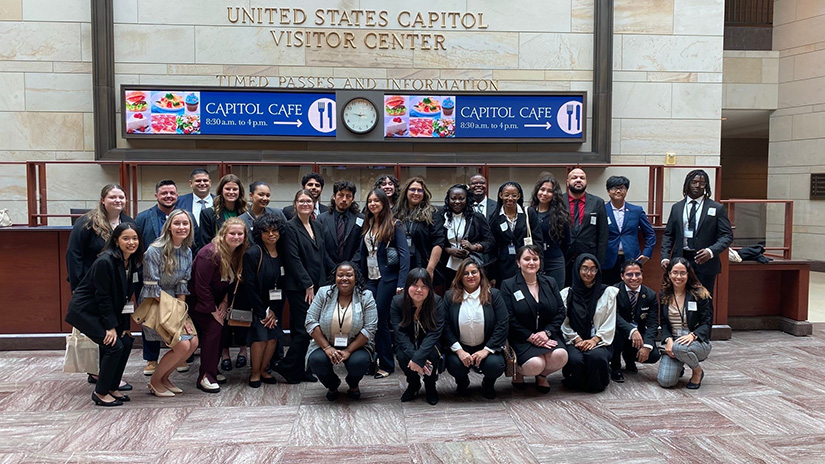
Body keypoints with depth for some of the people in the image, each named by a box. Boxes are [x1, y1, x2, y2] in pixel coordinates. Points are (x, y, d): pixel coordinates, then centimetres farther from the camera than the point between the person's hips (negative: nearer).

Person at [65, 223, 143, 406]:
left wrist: (124, 326, 1)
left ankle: (111, 388, 15)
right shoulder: (105, 262, -24)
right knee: (114, 346, -15)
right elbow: (102, 296, -21)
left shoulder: (130, 262, 1)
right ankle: (100, 393, 1)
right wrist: (111, 327, -19)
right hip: (84, 311, -9)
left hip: (102, 310, 9)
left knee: (127, 342, 1)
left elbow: (123, 296, 5)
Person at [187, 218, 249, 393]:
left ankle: (212, 371, 16)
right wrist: (213, 311, -19)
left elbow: (233, 282, 6)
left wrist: (225, 303, -6)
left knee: (219, 329, 1)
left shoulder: (239, 254, -3)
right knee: (213, 328, -17)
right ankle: (205, 377, -12)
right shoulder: (210, 253, -27)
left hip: (216, 301, 8)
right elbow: (201, 286, -25)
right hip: (197, 300, -8)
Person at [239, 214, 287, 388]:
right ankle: (255, 373, 5)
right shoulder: (252, 254, -13)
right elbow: (249, 285, -15)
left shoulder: (282, 254, 2)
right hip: (256, 305, -5)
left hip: (274, 306, 5)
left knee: (274, 336, -1)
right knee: (260, 336, -11)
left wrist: (274, 311, -5)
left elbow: (282, 285, 3)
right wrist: (262, 313, -13)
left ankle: (263, 370, 17)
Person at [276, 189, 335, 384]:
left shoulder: (318, 227, 14)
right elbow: (293, 259, -13)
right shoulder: (290, 227, -7)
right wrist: (308, 285, -14)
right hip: (298, 287, -6)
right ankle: (287, 368, 7)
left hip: (317, 286, 7)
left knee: (306, 330, 9)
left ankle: (300, 371, 17)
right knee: (303, 329, -8)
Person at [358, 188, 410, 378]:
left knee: (380, 319, -4)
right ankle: (372, 359, 14)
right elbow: (362, 253, 11)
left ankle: (386, 364, 7)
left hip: (387, 277, -5)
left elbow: (404, 254, -10)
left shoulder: (394, 225, -4)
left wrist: (401, 283, -19)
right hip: (369, 278, 5)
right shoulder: (367, 225, 13)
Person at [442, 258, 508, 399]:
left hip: (486, 347, 0)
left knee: (495, 365, -29)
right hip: (461, 347, 0)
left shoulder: (493, 295, -1)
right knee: (454, 365, -30)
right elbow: (445, 326, -5)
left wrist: (486, 350, -16)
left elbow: (503, 324, -7)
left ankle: (488, 384, 12)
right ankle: (462, 382, 12)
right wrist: (459, 351, -17)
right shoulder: (450, 296, 1)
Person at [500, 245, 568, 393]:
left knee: (560, 356, -27)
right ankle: (518, 370, 9)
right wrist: (531, 337, -16)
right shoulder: (508, 285, 0)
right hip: (522, 339, -4)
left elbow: (561, 312, 7)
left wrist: (546, 332, -10)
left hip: (548, 335, 4)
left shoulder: (550, 283, 13)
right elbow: (510, 319, -7)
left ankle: (542, 375, 8)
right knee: (535, 365, -30)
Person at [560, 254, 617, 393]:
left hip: (598, 341, 0)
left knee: (597, 356, -35)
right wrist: (578, 340, -11)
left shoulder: (608, 293, 9)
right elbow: (565, 324, 4)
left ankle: (595, 384, -2)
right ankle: (577, 384, 1)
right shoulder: (567, 294, 8)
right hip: (574, 342, 0)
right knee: (575, 359, -34)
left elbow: (609, 324, 3)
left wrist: (594, 340, -11)